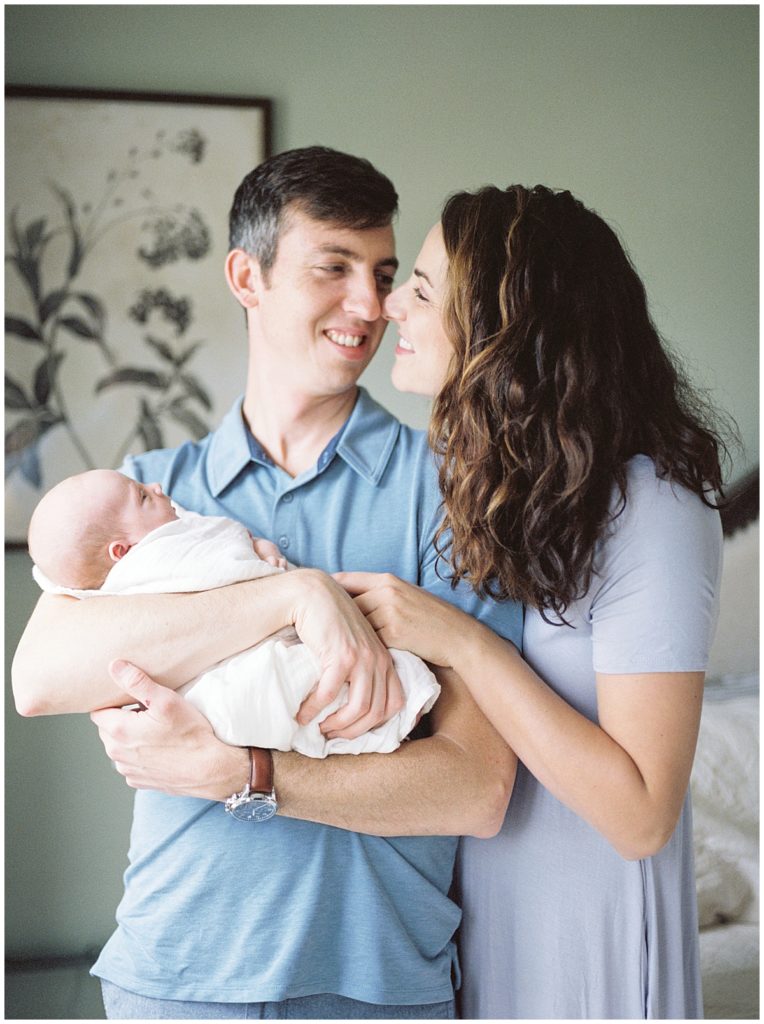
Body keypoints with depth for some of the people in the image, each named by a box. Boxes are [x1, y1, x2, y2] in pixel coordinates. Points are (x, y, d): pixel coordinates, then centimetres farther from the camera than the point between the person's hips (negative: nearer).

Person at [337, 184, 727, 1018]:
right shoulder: (478, 481, 1)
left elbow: (641, 815, -24)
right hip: (473, 914, 6)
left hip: (583, 943, -6)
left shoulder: (646, 506, -20)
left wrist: (461, 645, -26)